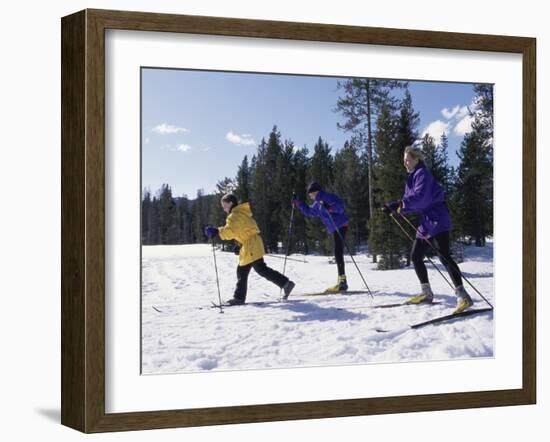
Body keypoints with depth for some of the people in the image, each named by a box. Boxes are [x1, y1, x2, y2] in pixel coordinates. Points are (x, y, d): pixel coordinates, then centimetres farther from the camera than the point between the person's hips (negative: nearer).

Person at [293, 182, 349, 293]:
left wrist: (331, 208, -39)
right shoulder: (317, 204, 17)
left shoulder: (328, 197, -11)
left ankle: (342, 281, -19)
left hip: (340, 226, -10)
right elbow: (308, 211, 32)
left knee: (338, 253, -15)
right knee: (338, 254, 10)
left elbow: (341, 206, -22)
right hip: (335, 230, 10)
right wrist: (298, 203, 24)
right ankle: (341, 283, 14)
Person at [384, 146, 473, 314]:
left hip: (437, 221, -10)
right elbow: (409, 202, 18)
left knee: (444, 256, -18)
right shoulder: (413, 177, 19)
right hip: (425, 224, 10)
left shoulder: (422, 174, -10)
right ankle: (426, 293, 21)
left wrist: (400, 205, -23)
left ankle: (462, 295, -23)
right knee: (415, 256, 12)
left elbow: (420, 198, -23)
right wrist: (392, 207, 5)